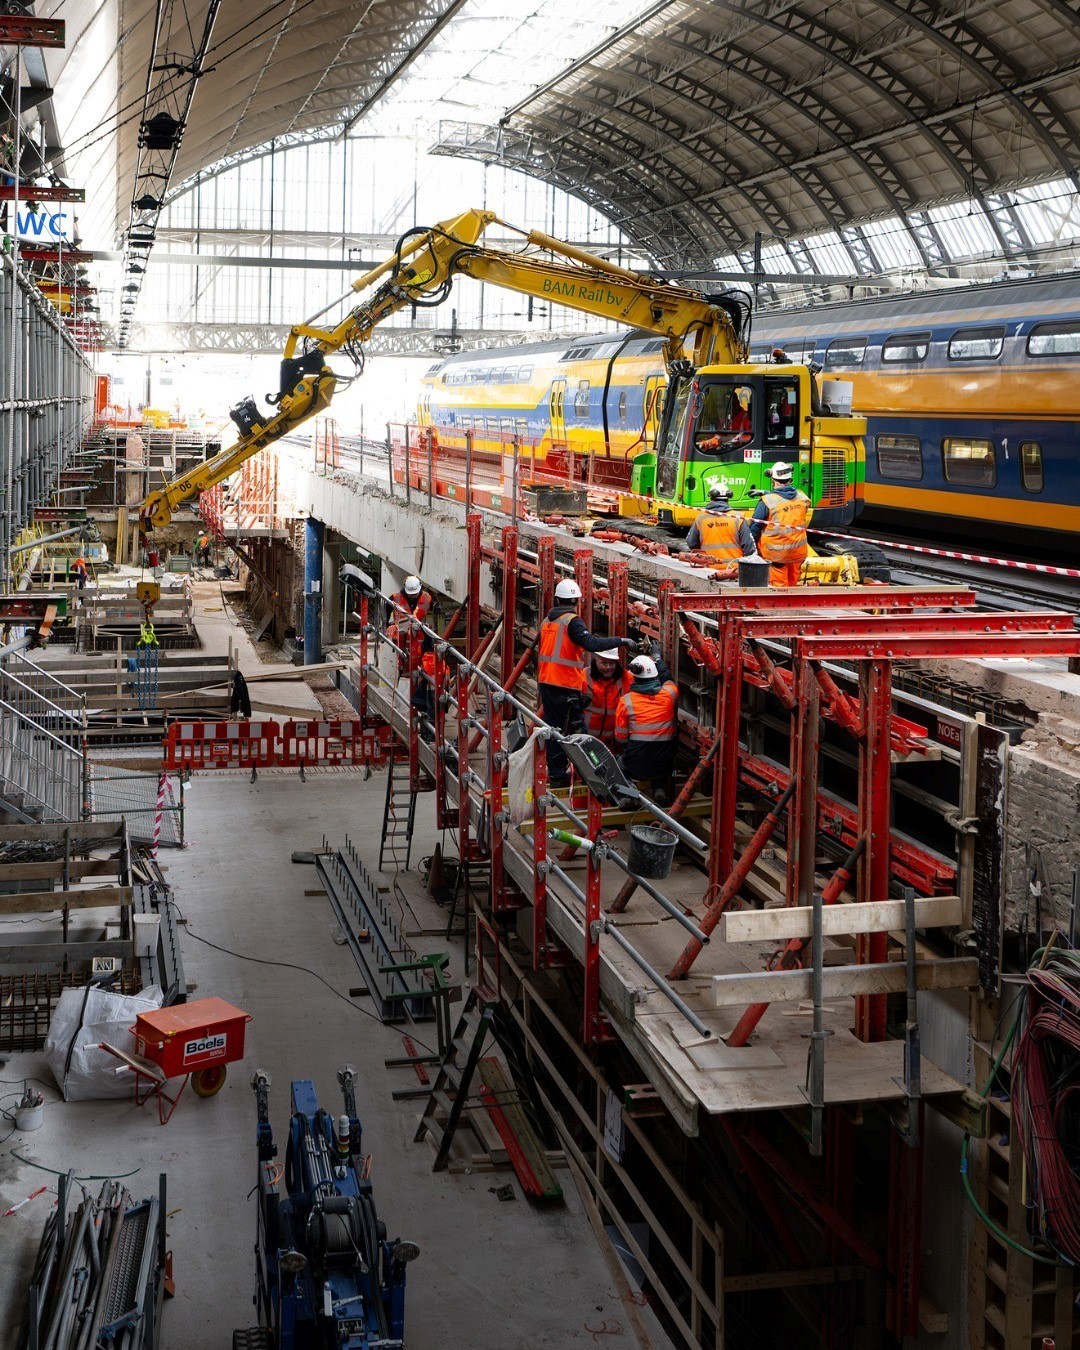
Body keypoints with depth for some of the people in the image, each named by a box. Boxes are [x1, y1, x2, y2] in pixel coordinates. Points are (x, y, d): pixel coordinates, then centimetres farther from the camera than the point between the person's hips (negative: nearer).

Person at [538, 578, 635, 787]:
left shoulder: (547, 621, 14)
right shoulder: (572, 621, -11)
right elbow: (591, 643, -25)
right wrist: (621, 641, -19)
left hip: (545, 681, 8)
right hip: (566, 684, -8)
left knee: (553, 726, 13)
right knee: (568, 729, -1)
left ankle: (555, 772, 18)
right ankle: (559, 775, -3)